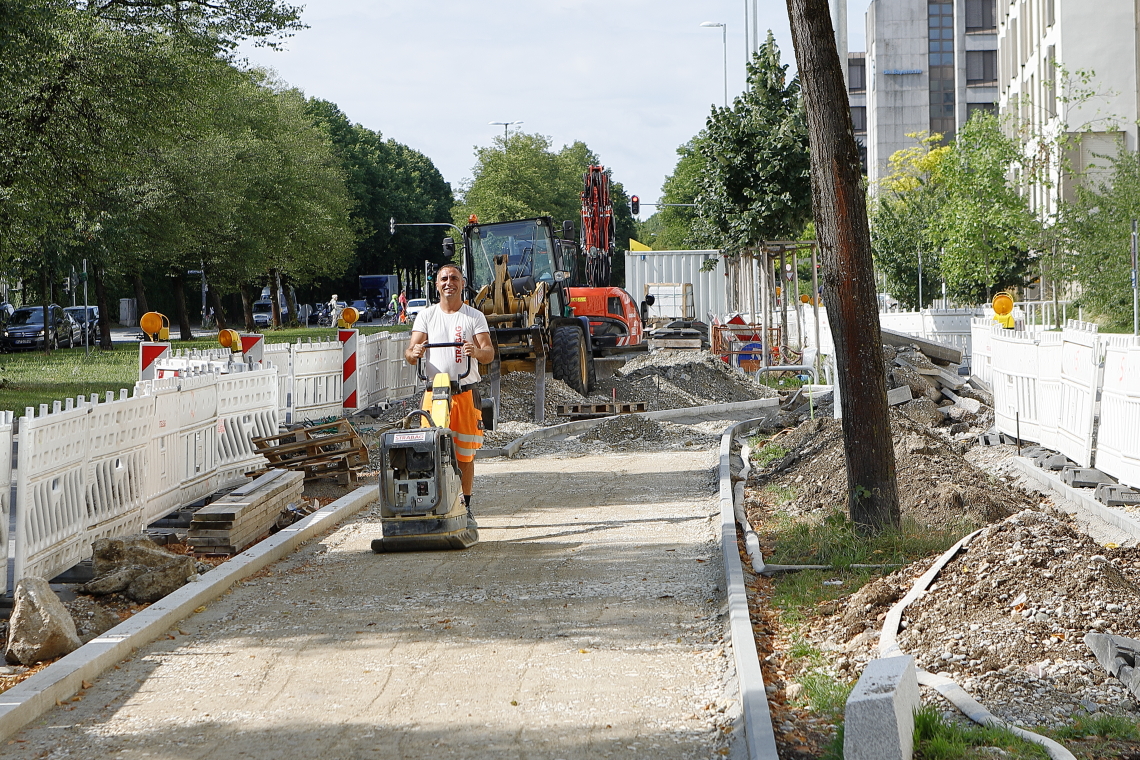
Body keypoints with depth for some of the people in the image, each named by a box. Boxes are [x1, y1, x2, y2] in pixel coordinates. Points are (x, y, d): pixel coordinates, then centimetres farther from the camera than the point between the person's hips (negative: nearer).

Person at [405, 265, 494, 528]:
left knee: (465, 454, 3)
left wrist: (476, 351, -28)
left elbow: (489, 353, -5)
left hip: (466, 392, -1)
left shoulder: (475, 317, 5)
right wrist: (413, 353, -23)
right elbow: (410, 353, 1)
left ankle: (465, 509, 14)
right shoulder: (426, 316, 9)